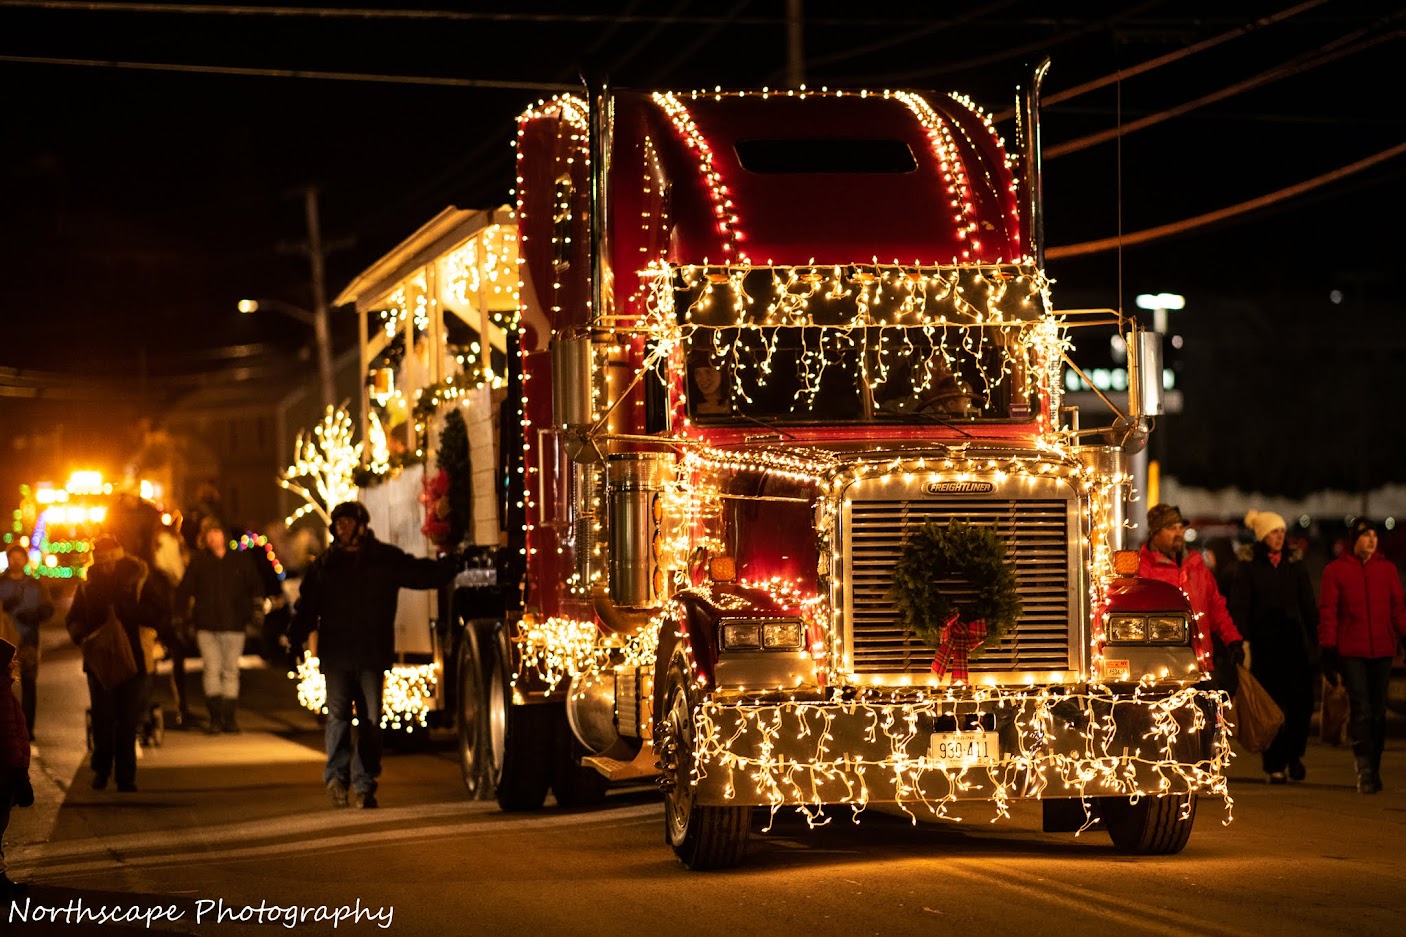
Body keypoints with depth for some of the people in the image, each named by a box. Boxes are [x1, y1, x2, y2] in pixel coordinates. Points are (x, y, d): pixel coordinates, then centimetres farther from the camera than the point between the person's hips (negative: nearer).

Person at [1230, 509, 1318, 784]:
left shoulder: (1294, 564, 11)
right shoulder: (1248, 567, 1)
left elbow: (1308, 606, 12)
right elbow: (1239, 608, -3)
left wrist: (1315, 641, 5)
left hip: (1294, 643, 2)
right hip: (1263, 645, -2)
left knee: (1302, 701, -6)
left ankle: (1293, 755, 16)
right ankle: (1274, 765, 7)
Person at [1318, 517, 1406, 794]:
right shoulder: (1335, 570, 3)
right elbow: (1327, 613, 3)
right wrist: (1328, 652, -1)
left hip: (1382, 651, 3)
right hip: (1351, 651, -3)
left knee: (1378, 710, 5)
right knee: (1360, 709, -12)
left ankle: (1373, 770, 15)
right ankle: (1365, 770, -14)